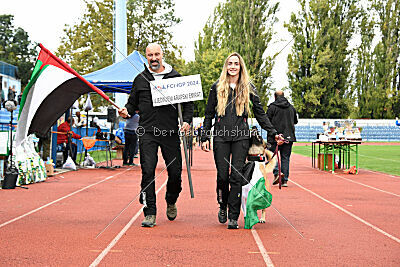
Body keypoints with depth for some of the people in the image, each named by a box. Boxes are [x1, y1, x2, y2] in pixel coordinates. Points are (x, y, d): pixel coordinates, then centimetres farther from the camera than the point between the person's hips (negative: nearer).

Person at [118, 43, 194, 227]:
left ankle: (171, 202, 31)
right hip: (148, 133, 0)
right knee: (148, 171, -9)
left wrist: (187, 121, -4)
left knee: (175, 172, 1)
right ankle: (150, 213, -3)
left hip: (171, 132, 0)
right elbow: (133, 103, 17)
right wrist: (126, 111, -6)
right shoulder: (140, 79, 11)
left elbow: (188, 101, 12)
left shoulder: (175, 77, 9)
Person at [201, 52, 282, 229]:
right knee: (222, 175, -3)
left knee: (237, 176, -7)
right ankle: (223, 206, 24)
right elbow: (209, 114, 12)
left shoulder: (248, 88, 11)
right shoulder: (217, 88, 10)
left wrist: (273, 133, 4)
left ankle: (233, 217, -2)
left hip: (241, 136, 0)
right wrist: (205, 137, 4)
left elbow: (260, 113, 12)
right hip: (220, 136, 0)